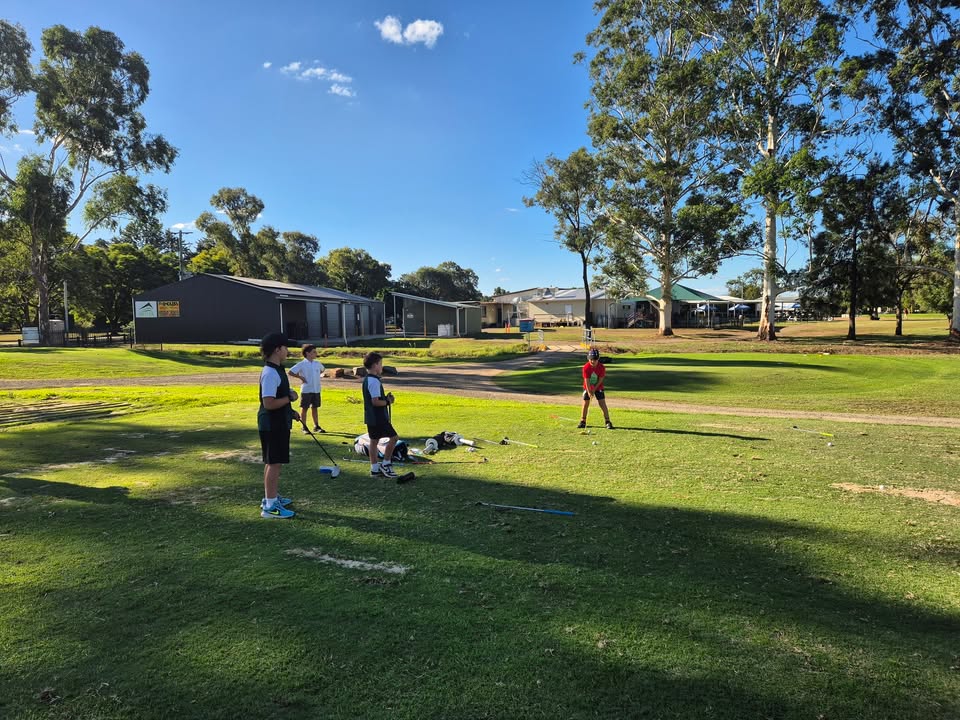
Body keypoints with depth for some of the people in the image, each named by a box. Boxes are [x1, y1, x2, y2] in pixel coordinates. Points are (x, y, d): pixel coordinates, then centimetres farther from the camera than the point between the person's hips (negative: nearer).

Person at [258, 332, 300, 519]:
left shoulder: (277, 370, 11)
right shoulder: (270, 373, -21)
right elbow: (269, 403, -27)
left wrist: (290, 411, 14)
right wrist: (290, 398, -16)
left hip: (279, 423, 10)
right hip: (271, 425, -10)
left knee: (274, 462, 19)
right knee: (274, 463, -5)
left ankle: (271, 496, 31)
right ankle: (269, 506, 1)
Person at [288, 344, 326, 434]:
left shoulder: (317, 363, 6)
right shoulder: (302, 364, -10)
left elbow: (322, 369, 27)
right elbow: (290, 372, -12)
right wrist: (300, 377, -10)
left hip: (316, 390, 5)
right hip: (306, 390, -5)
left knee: (315, 408, 12)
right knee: (304, 409, 2)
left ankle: (316, 426, 20)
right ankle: (304, 428, 9)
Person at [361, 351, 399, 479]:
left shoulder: (366, 380, 12)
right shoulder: (375, 381, -19)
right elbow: (375, 401, -24)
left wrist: (385, 398, 8)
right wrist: (388, 402, -10)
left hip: (370, 418, 10)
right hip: (378, 418, -10)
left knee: (374, 441, 12)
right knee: (393, 437, -3)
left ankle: (375, 469, 17)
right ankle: (385, 464, 3)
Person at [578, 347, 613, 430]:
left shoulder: (601, 367, -17)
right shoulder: (586, 367, -18)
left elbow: (600, 380, -13)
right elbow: (587, 380, -18)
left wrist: (594, 389, -15)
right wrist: (589, 391, -23)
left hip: (598, 387, -1)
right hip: (587, 387, 1)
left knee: (602, 404, -9)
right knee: (585, 404, 1)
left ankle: (607, 422, -4)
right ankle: (583, 421, 13)